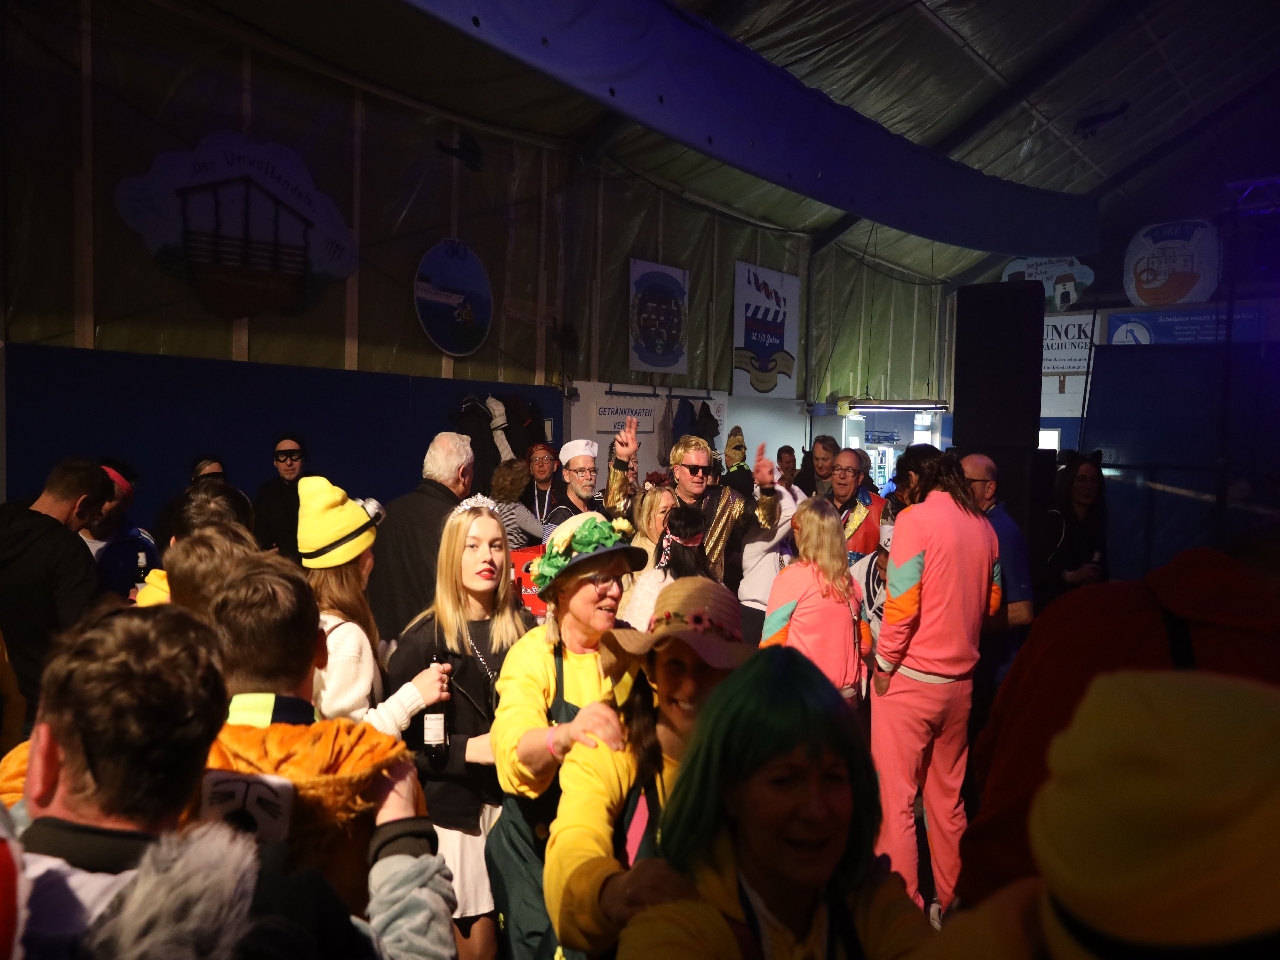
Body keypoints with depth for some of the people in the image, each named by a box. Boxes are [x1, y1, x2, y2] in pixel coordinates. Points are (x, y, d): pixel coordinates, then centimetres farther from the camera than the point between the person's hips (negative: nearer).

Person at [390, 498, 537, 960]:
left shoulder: (522, 626, 4)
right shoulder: (424, 638, -8)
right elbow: (397, 735, -8)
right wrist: (467, 749, -17)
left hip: (514, 795, 3)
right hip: (454, 802, -3)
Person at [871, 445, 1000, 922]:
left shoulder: (915, 519, -13)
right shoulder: (982, 526, 5)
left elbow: (902, 602, -18)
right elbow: (991, 602, 13)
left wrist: (884, 663, -7)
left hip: (910, 677, -6)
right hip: (959, 678, 6)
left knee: (896, 799, 4)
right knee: (948, 797, 18)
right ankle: (948, 905, 30)